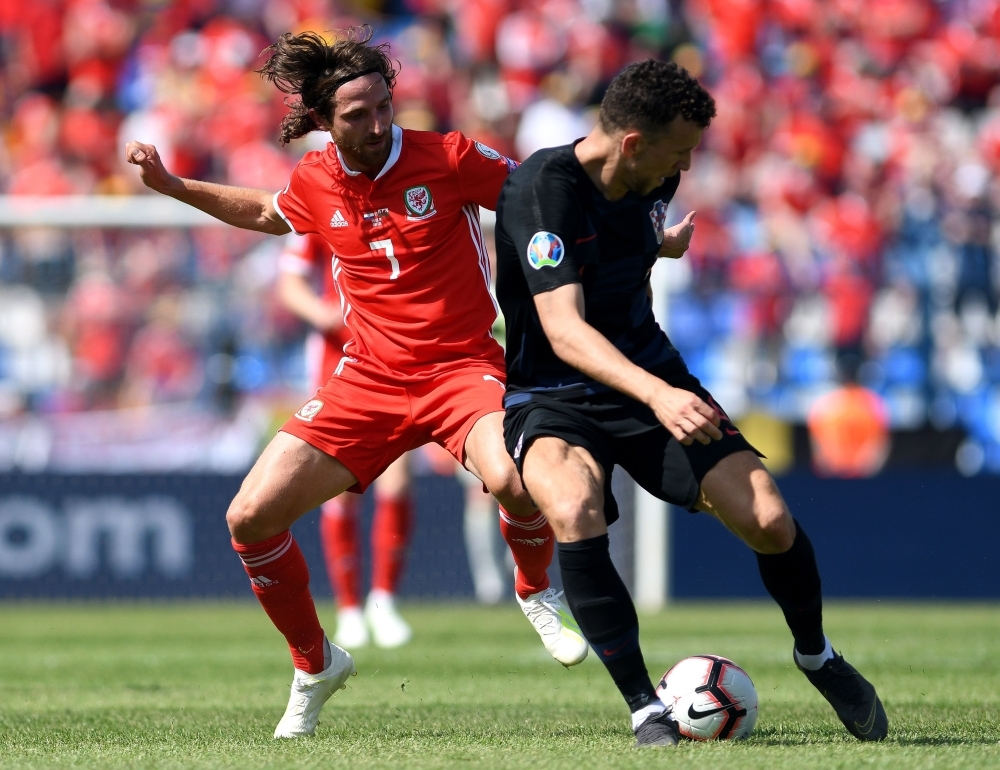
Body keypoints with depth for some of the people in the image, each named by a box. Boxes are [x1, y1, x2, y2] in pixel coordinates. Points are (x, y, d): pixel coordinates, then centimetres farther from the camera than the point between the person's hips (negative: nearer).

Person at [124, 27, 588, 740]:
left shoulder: (447, 159, -12)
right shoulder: (315, 182, 1)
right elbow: (266, 212, 26)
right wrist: (173, 186, 20)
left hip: (461, 366, -4)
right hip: (369, 379, 4)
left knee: (513, 481, -36)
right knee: (250, 519, -6)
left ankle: (538, 594, 0)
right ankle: (314, 667, 18)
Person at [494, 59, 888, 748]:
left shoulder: (653, 183, -3)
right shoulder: (542, 187, -24)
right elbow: (563, 329, -35)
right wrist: (657, 394, -46)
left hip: (651, 378, 5)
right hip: (552, 398, -5)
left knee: (770, 522, -11)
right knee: (575, 512, -37)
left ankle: (816, 656, 22)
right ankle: (645, 709, -24)